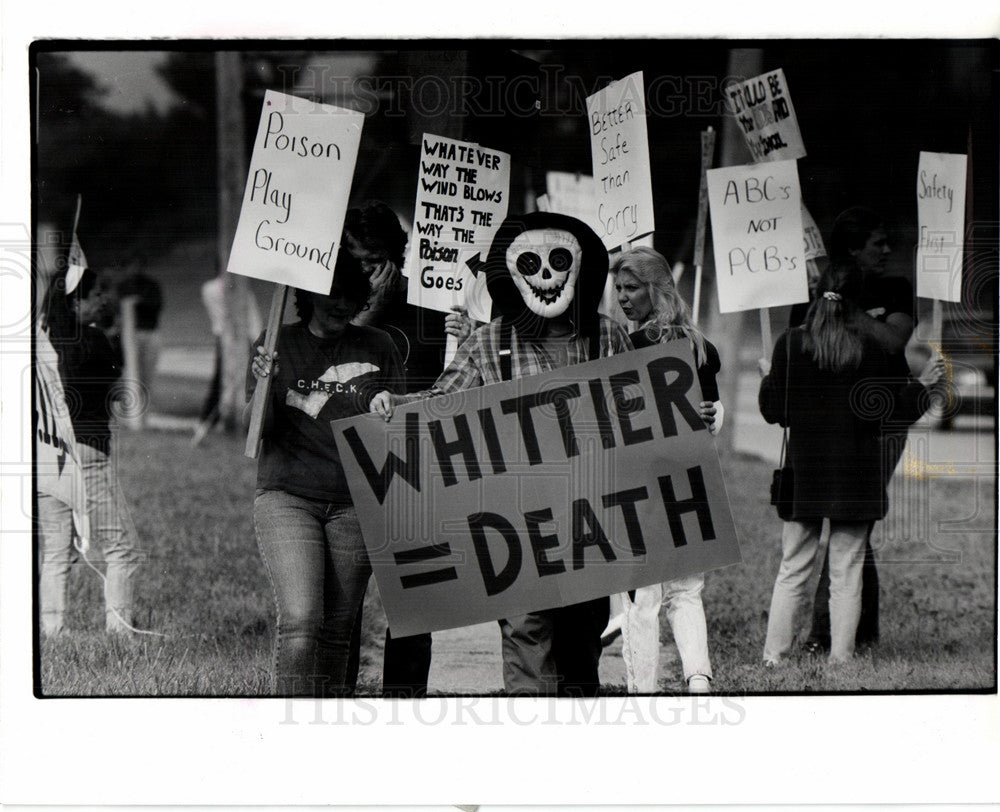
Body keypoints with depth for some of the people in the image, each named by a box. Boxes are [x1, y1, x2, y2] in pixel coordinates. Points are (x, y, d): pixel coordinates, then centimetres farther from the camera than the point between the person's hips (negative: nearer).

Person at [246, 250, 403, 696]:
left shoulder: (377, 348, 12)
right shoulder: (277, 344, 7)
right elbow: (254, 431, 1)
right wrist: (263, 385, -18)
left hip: (354, 502, 2)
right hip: (286, 496, -2)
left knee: (337, 627, 1)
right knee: (300, 619, -16)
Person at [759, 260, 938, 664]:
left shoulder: (791, 343, -4)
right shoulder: (877, 347, -7)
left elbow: (772, 410, 0)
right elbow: (897, 410, -2)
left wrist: (767, 380, 21)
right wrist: (922, 385, 17)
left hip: (804, 471, 1)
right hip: (856, 475, -1)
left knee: (792, 570, 9)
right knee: (846, 573, 5)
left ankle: (774, 657, 9)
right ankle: (841, 660, 6)